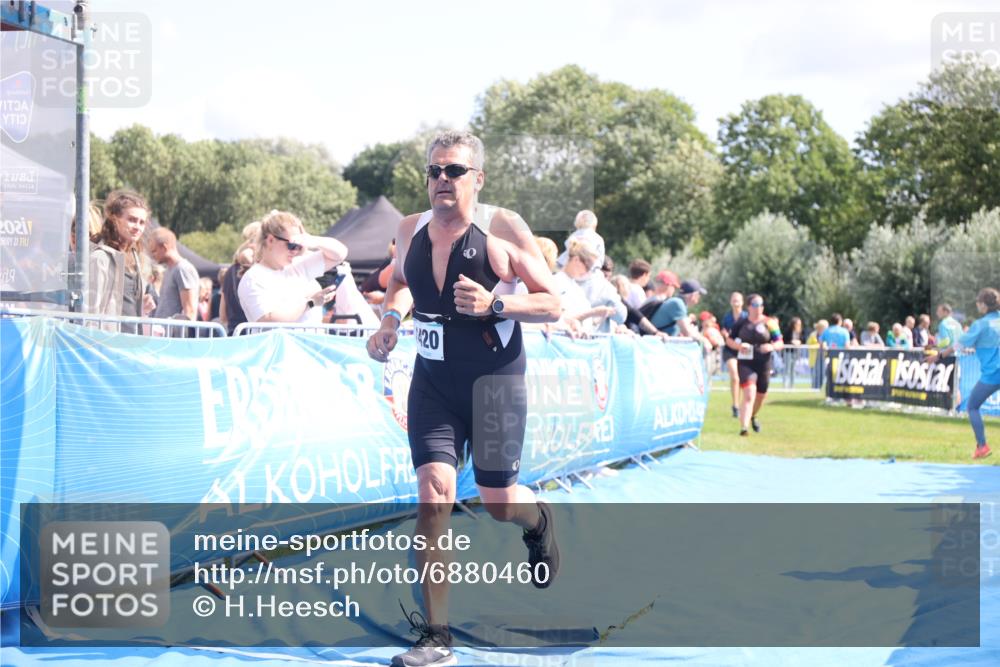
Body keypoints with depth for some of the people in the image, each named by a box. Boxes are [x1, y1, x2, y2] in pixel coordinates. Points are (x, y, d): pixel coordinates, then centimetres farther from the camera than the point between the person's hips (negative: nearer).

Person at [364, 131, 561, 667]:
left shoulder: (503, 229, -11)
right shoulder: (410, 230, 2)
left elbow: (552, 304, -9)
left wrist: (493, 304, -25)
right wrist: (390, 319, 4)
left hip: (496, 380, -3)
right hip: (432, 381, 3)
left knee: (498, 501, 5)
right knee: (434, 493, -11)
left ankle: (537, 521, 46)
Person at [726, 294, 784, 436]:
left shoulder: (769, 323, 2)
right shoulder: (741, 323, 2)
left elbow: (780, 343, 3)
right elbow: (729, 341, 9)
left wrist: (772, 346, -20)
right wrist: (739, 346, -13)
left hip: (763, 364, 3)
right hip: (745, 363, -3)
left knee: (761, 395, 17)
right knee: (749, 393, -19)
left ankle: (753, 417, 48)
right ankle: (744, 427, -23)